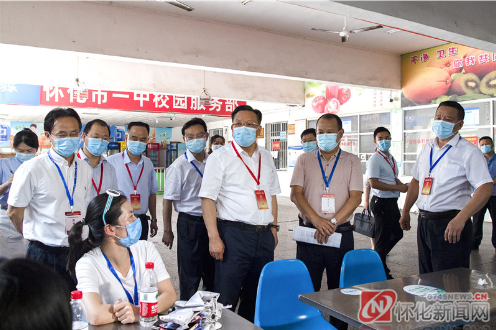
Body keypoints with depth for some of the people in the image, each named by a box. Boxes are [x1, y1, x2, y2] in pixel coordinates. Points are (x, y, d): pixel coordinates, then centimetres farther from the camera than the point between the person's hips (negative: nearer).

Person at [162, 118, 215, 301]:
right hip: (189, 223, -5)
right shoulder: (179, 166, -11)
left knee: (212, 271, 17)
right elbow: (168, 200, -9)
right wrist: (167, 230, -9)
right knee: (189, 274, 5)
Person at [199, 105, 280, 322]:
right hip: (234, 234, -5)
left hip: (264, 235, 6)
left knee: (256, 295, 16)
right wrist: (214, 237, -16)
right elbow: (207, 198, -9)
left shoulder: (266, 158, 13)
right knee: (226, 298, -1)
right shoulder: (220, 157, -4)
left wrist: (273, 226, 14)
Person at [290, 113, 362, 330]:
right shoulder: (304, 160, 8)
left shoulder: (351, 161, 7)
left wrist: (333, 222, -15)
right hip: (308, 234, 1)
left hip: (341, 235, 0)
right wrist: (317, 220, -15)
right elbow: (296, 193, -2)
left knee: (341, 290, 8)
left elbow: (355, 197, -3)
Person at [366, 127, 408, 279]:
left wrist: (401, 184, 4)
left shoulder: (391, 158, 15)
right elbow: (374, 183, -22)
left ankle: (378, 258, 34)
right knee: (382, 238, 2)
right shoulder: (374, 159, -14)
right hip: (382, 202, -9)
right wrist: (398, 187, -18)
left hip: (392, 201, 9)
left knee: (397, 233, 19)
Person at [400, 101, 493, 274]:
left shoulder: (468, 152, -9)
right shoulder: (427, 149, 12)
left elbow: (486, 188, -20)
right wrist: (405, 211, 20)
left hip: (451, 224, -6)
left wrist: (460, 219, -31)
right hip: (424, 221, 7)